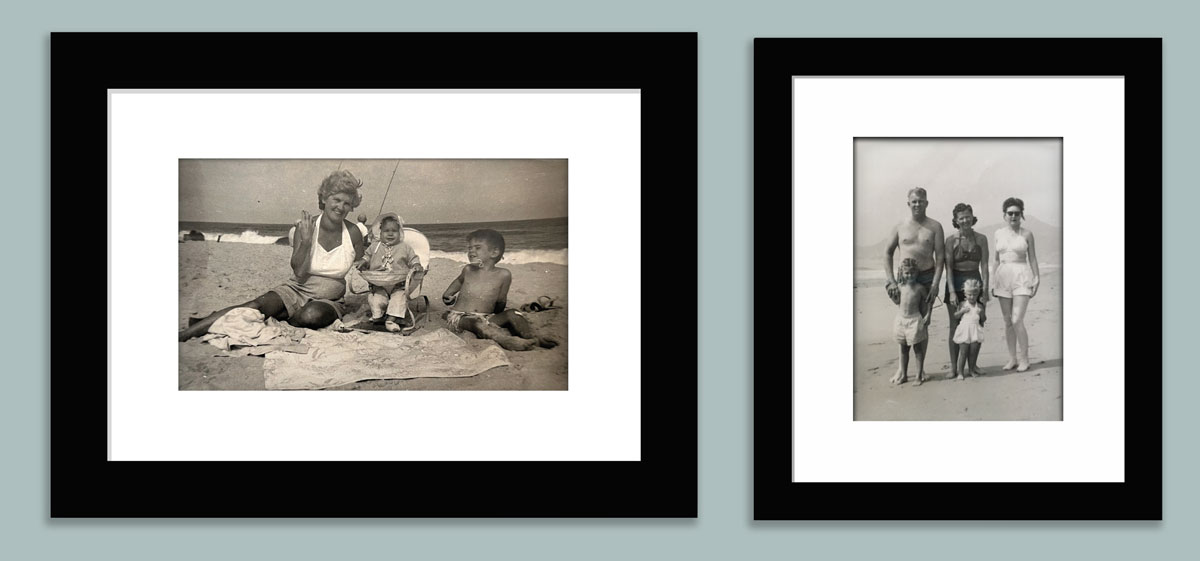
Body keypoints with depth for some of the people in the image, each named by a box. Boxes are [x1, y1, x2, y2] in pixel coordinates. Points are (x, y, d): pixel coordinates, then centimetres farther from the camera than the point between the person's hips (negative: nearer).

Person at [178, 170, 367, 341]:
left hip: (329, 300, 0)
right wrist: (306, 241, -23)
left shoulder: (353, 233, -6)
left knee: (312, 315, -39)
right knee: (257, 305, -28)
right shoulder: (305, 226, -7)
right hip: (296, 291, 0)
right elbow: (300, 274, -12)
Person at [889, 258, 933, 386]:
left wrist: (927, 316, -8)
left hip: (915, 320, -4)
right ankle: (903, 375, 22)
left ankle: (919, 376, 8)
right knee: (903, 349, 13)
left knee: (917, 349, 2)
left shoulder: (920, 288, -9)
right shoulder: (900, 286, 3)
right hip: (901, 319, 4)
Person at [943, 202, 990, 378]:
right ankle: (954, 367, 3)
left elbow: (984, 266, 1)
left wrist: (985, 291, -6)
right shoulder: (951, 240, -3)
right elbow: (948, 268, -7)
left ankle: (972, 365, 13)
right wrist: (952, 292, -15)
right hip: (955, 283, -2)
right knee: (955, 326, -1)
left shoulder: (981, 239, 3)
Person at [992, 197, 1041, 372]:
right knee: (1007, 321, 6)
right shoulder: (999, 234, 9)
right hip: (1003, 277, 4)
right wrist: (993, 282, 13)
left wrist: (1036, 280, -1)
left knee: (1017, 320, -12)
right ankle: (1012, 358, 14)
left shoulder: (1027, 234, 0)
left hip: (1021, 278, -4)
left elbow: (1032, 258, 4)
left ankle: (1024, 359, -2)